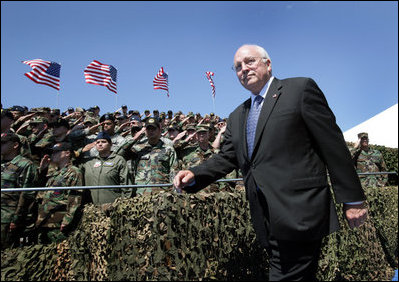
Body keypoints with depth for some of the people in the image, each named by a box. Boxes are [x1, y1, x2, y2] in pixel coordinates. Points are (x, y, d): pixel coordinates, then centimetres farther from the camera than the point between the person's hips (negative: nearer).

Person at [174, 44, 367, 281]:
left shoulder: (300, 89, -1)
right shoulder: (237, 118, 18)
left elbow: (333, 144, -4)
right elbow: (226, 158, 16)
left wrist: (352, 199, -5)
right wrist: (194, 175, -3)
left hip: (299, 214, -6)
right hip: (267, 222, 6)